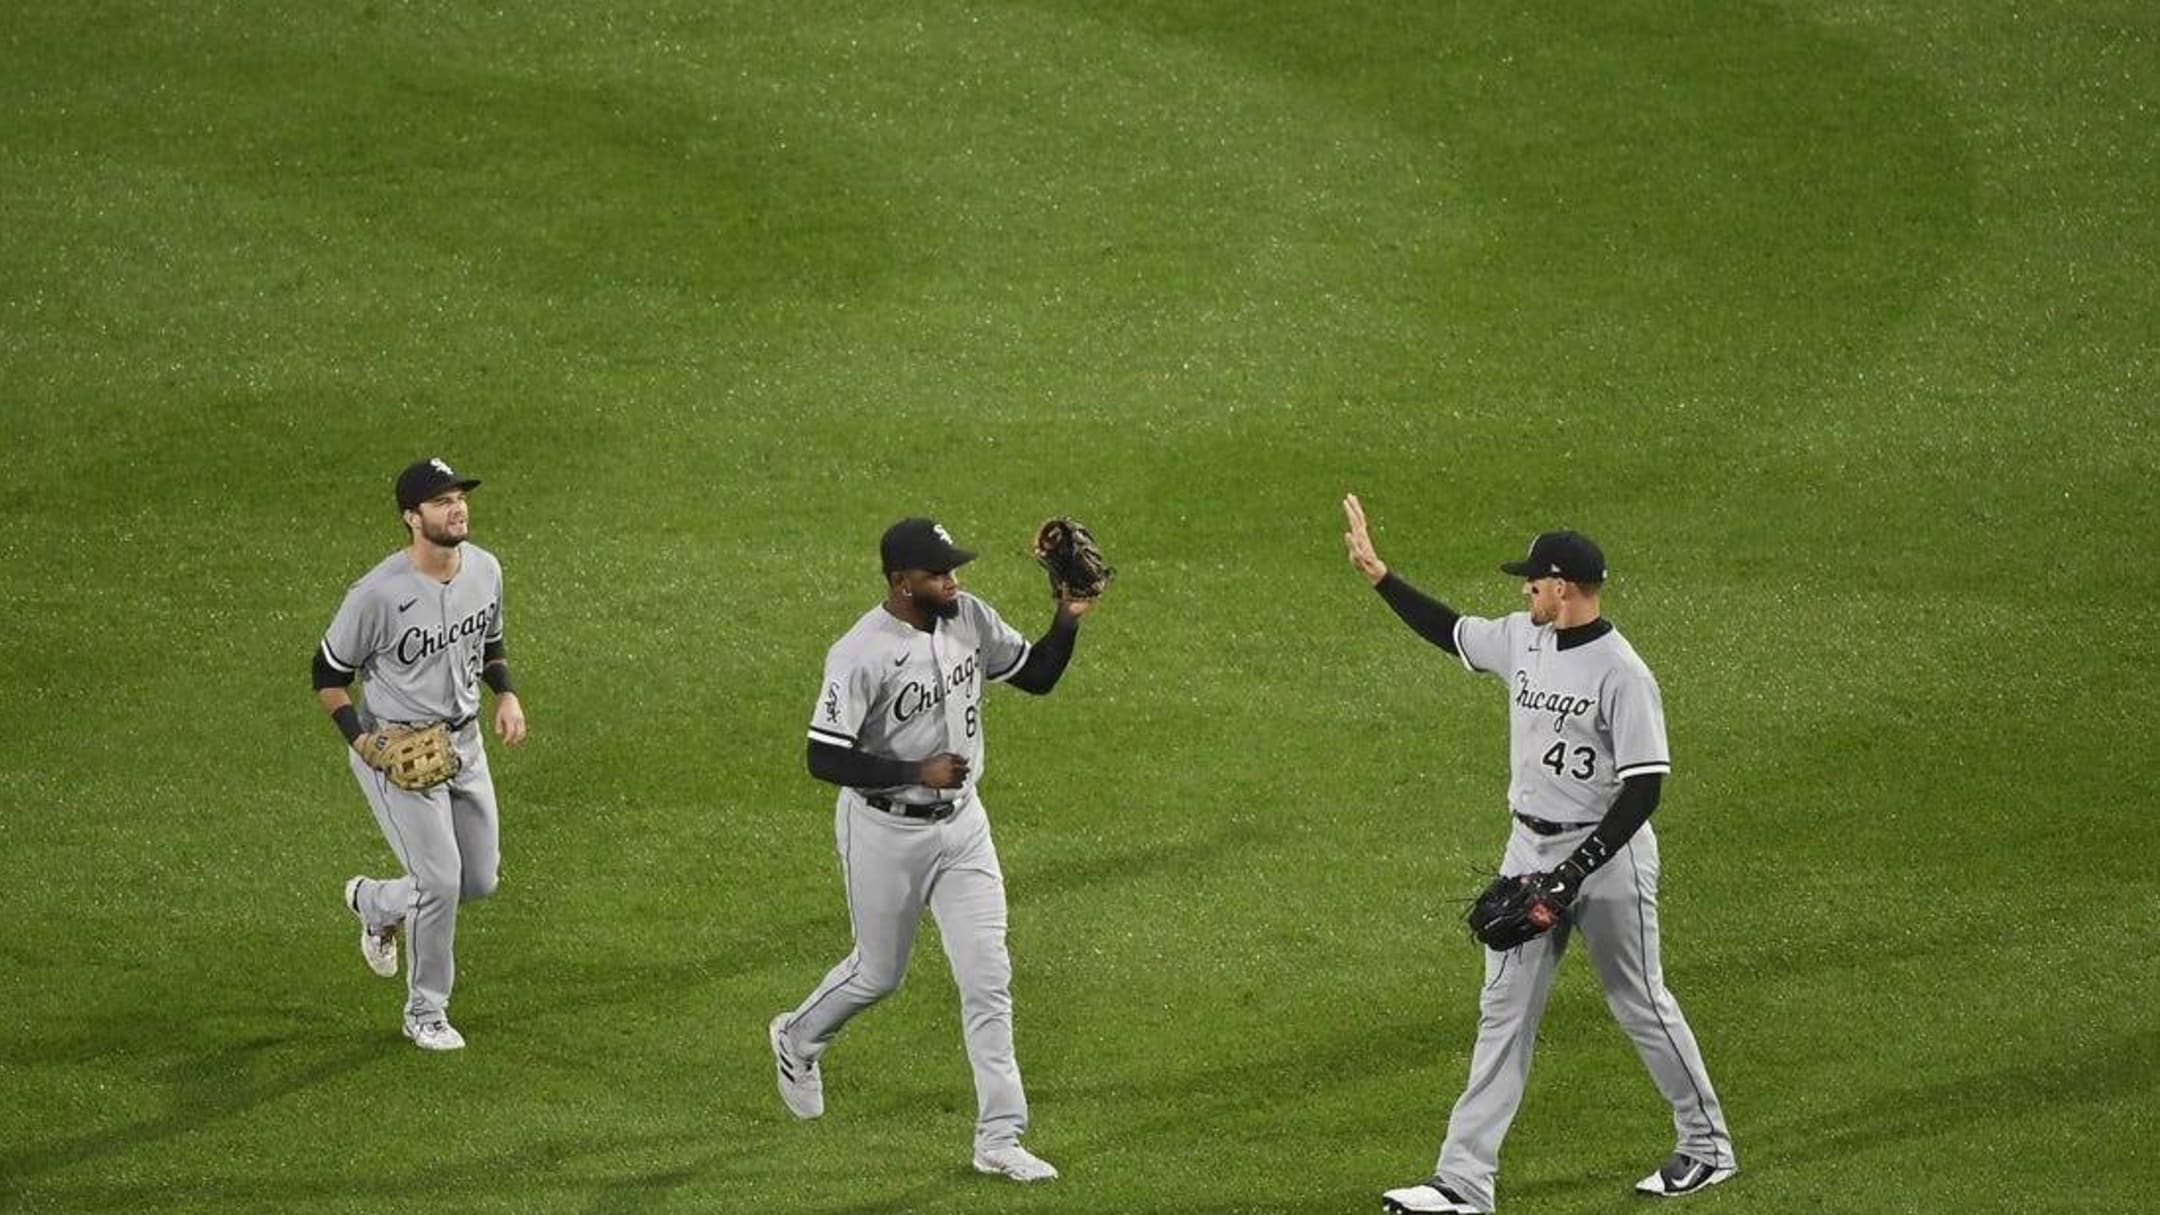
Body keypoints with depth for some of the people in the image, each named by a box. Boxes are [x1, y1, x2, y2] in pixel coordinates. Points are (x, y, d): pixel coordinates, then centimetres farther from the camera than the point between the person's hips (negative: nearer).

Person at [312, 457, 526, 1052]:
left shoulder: (485, 569, -2)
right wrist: (359, 738, -23)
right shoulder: (379, 594, -23)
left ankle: (375, 902, 40)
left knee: (479, 881, 11)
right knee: (440, 878, -12)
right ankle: (425, 1014, 8)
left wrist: (506, 693, -2)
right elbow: (329, 672, -10)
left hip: (464, 740, 7)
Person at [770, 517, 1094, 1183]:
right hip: (884, 832, -5)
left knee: (987, 978, 0)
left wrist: (1067, 621, -11)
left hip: (962, 825, 5)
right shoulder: (860, 654, -24)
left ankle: (999, 1139, 4)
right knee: (879, 973, 13)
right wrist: (917, 772, -28)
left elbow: (1036, 675, 7)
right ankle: (797, 1040, 45)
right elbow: (825, 758, -24)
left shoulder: (969, 618, -4)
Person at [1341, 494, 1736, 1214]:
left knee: (1640, 1004, 6)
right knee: (1505, 1010, 4)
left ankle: (1708, 1147, 25)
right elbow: (1448, 631, 22)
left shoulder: (1621, 674, -20)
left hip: (1607, 856, -7)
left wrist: (1573, 874, -24)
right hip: (1530, 850, 7)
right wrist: (1377, 574, 16)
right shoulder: (1522, 640, 3)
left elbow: (1643, 789, -21)